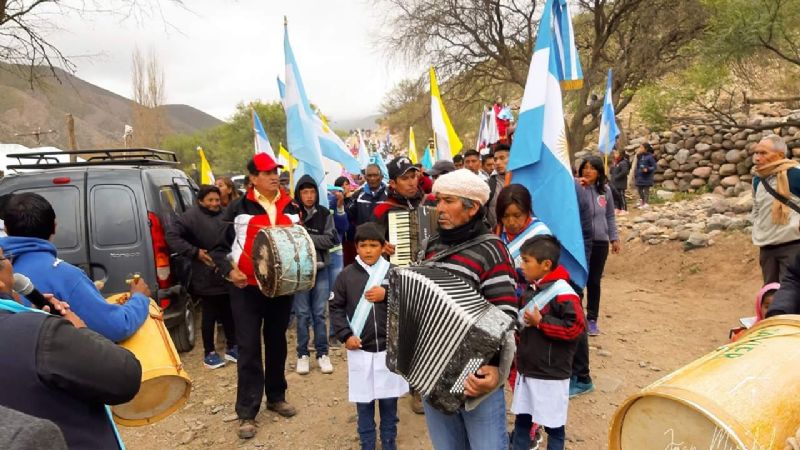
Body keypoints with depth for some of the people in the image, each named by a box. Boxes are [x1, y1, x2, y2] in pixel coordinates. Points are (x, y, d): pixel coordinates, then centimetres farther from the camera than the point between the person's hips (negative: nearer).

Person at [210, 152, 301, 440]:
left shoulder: (291, 209, 8)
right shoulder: (239, 209, -5)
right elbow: (218, 247, -1)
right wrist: (230, 271, -15)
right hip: (247, 288, -4)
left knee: (277, 342, 15)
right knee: (249, 348, -1)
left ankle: (276, 397, 30)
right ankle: (247, 412, 8)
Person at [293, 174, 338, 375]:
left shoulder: (325, 214, 1)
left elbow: (330, 240, -6)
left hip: (320, 269, 1)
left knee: (319, 313, 7)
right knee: (302, 314, 6)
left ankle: (322, 353, 17)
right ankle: (302, 354, 18)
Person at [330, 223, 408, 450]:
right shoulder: (347, 274, -2)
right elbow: (336, 308, 2)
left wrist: (387, 295, -16)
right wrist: (345, 335, -7)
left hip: (389, 348, 0)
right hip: (360, 350, 0)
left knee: (389, 401, 13)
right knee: (363, 403, 10)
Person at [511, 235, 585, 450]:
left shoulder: (563, 293, -20)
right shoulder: (531, 290, 7)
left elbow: (576, 327, -23)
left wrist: (540, 322, -23)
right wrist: (518, 328, 3)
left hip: (551, 375, -8)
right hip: (526, 370, 8)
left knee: (553, 425, 9)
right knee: (521, 419, 17)